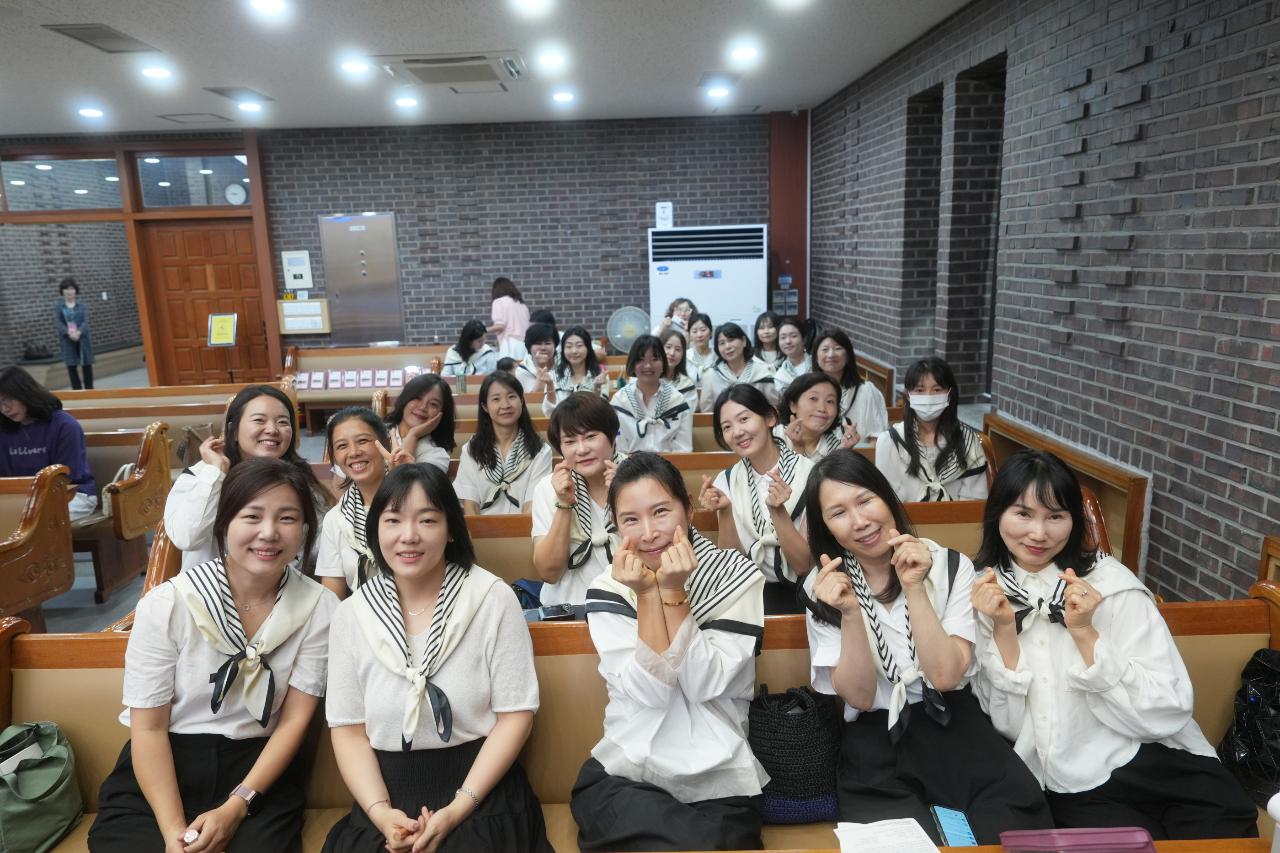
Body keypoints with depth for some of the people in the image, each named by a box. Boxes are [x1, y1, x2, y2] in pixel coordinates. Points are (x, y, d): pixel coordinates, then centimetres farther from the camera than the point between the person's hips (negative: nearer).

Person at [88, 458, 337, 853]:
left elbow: (295, 719, -4)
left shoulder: (319, 608, -9)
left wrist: (236, 807, -14)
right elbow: (149, 727, -7)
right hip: (162, 768, 1)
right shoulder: (166, 604, -10)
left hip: (260, 769, 0)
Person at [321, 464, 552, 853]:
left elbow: (516, 714, -6)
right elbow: (348, 729, 3)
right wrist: (379, 810, -11)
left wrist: (458, 808, -12)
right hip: (389, 795, 2)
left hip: (482, 793, -2)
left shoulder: (494, 599, -6)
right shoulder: (351, 614, 1)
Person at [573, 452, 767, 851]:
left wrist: (672, 591, -21)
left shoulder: (738, 577, -6)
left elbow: (705, 684, -15)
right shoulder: (608, 589, -4)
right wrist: (648, 594, -20)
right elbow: (650, 691, -13)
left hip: (721, 780, 0)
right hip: (624, 774, 0)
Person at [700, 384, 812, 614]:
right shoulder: (726, 481, 1)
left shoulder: (809, 474, -10)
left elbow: (804, 566, -11)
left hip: (799, 592, -3)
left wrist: (778, 511, -25)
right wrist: (725, 512, -16)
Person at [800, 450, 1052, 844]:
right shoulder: (822, 588, -1)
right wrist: (850, 613, -23)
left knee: (1015, 824, -26)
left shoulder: (951, 566, -3)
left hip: (950, 723, 1)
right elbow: (859, 697, -8)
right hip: (874, 741, -1)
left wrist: (914, 588, -21)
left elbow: (945, 676, -11)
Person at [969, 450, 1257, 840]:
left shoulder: (1111, 581, -5)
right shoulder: (986, 594, 1)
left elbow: (1168, 714, -9)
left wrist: (1084, 633, -19)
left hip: (1162, 766, 1)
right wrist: (1003, 629, -16)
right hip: (1077, 788, 0)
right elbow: (1009, 726, -4)